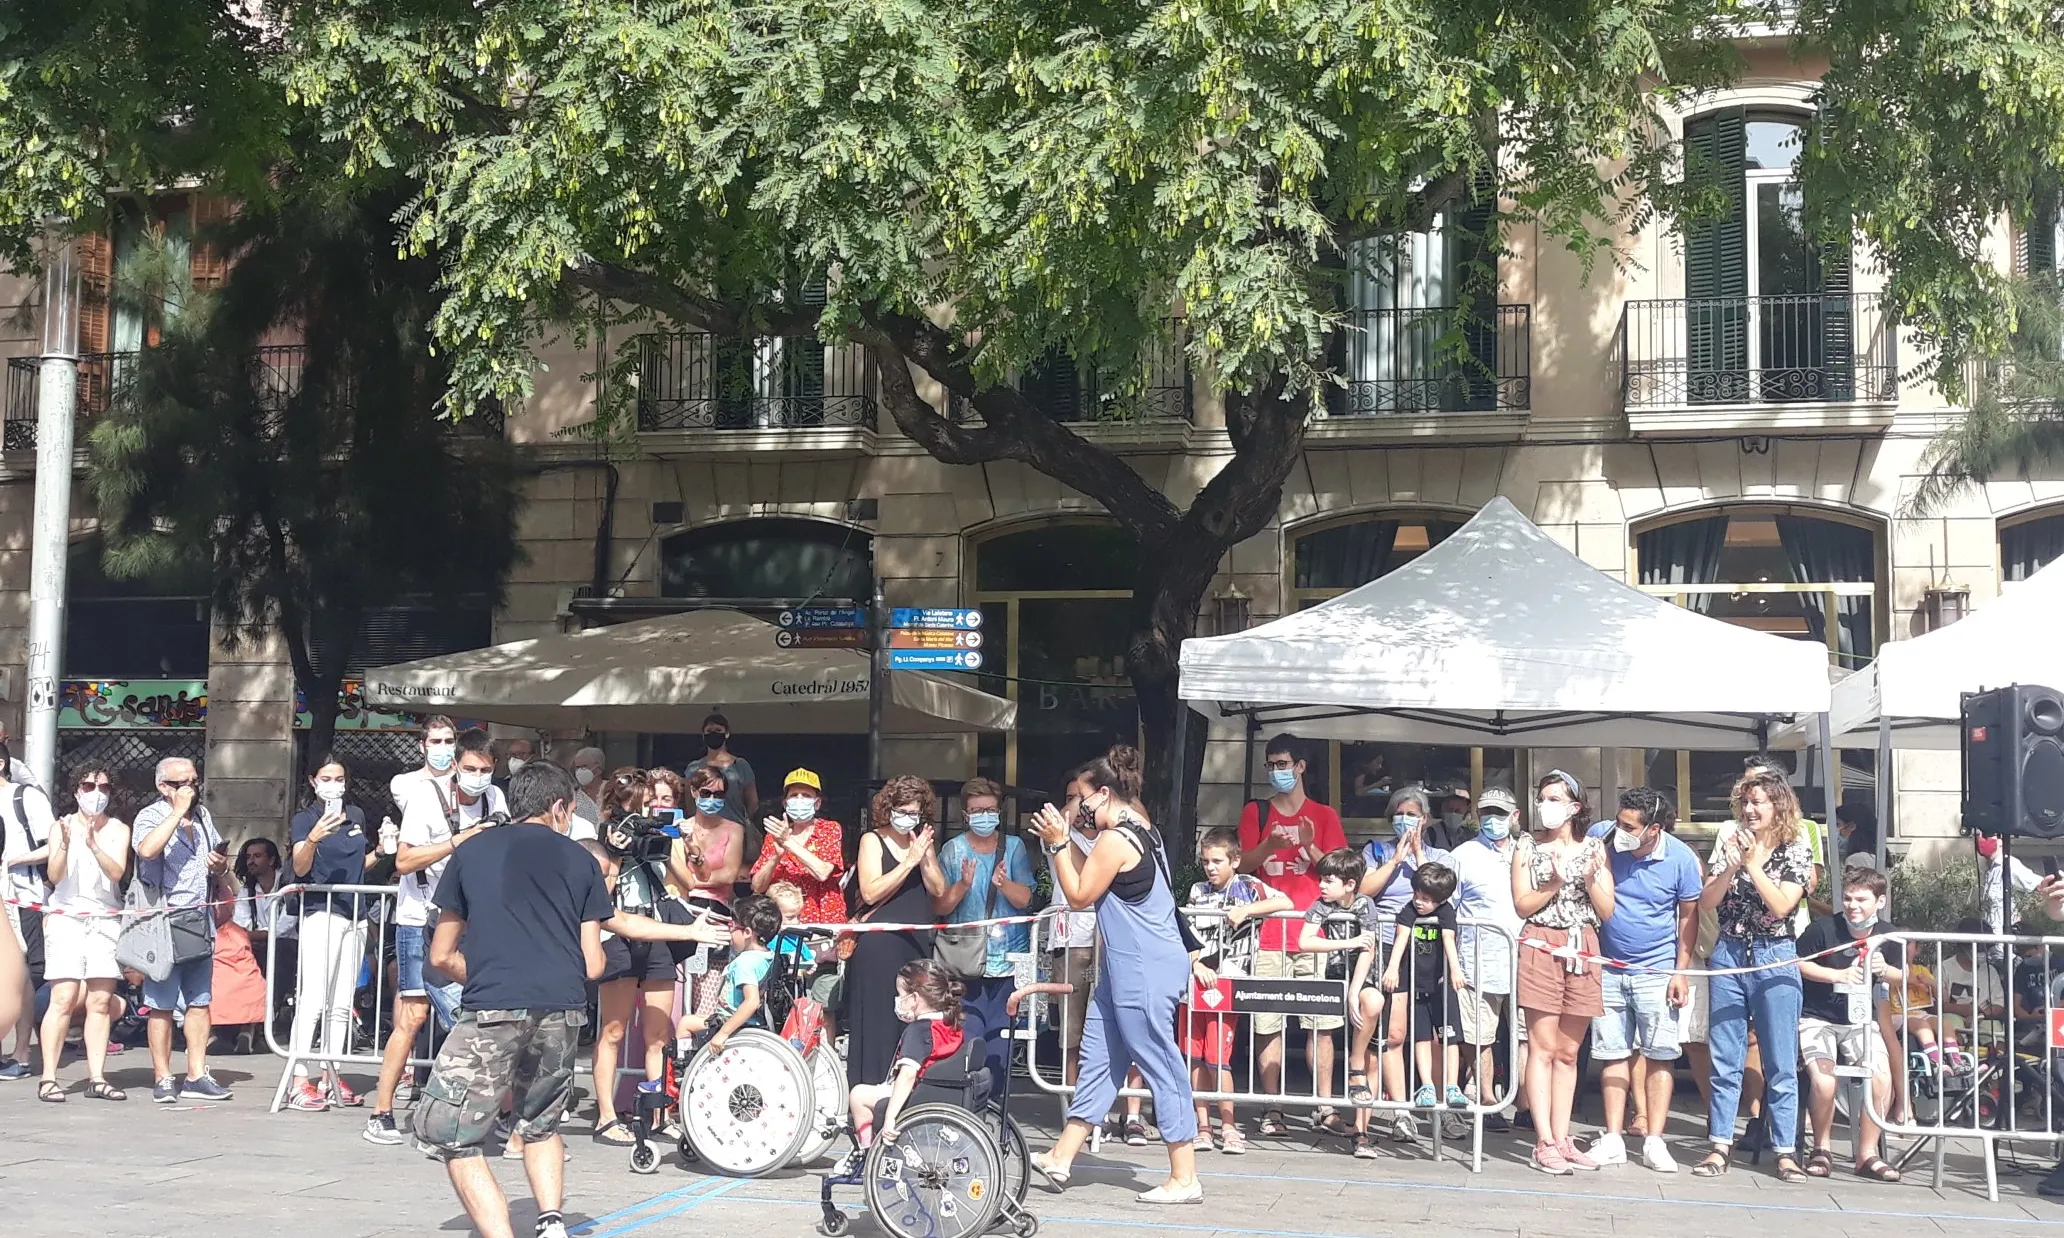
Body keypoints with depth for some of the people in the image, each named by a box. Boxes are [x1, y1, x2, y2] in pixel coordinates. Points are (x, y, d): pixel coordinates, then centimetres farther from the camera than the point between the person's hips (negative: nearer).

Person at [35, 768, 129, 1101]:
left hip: (106, 921, 2)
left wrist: (93, 844, -20)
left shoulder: (118, 830, 10)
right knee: (63, 999, -11)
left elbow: (116, 871, -5)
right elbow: (54, 876, -4)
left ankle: (96, 1078, -3)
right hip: (67, 919, -2)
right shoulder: (61, 827, 7)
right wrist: (65, 845, -22)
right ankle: (48, 1078, -10)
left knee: (100, 1001, -4)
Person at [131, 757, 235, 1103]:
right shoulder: (150, 817, -6)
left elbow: (220, 853, 30)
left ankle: (196, 1075, 12)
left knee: (200, 1001, 7)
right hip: (166, 920, -7)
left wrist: (222, 865, 7)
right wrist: (178, 812, -21)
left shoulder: (203, 815, 15)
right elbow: (147, 850, -28)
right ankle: (163, 1079, 5)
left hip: (200, 919, 7)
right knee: (162, 1005, -2)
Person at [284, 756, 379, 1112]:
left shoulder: (356, 815, 14)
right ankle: (300, 1083, -16)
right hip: (320, 913, -6)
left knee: (342, 1004, 9)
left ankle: (331, 1077, 15)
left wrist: (379, 853, 6)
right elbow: (300, 868, -15)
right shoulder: (304, 819, -2)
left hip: (355, 915, 6)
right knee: (313, 1000, -14)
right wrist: (313, 838, -33)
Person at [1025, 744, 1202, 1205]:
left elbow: (1079, 894, -8)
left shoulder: (1115, 840, -17)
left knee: (1160, 1068, -5)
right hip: (1128, 970, 11)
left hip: (1144, 972, -11)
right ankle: (1061, 1158, 21)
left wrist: (1058, 843, -3)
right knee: (1098, 1056, 14)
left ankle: (1184, 1178, 1)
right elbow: (1094, 883, 20)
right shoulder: (1142, 831, 14)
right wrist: (1063, 841, 18)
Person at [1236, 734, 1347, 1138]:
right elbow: (1242, 864, 5)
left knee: (1321, 1024, -4)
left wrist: (1310, 847, -12)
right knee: (1267, 1025, -3)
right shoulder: (1255, 813, 14)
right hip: (1267, 935, 1)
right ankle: (1272, 1111, 1)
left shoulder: (1324, 816, 11)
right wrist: (1269, 845, -14)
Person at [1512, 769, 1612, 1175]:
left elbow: (1607, 911, 6)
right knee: (1543, 1047, -7)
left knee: (1568, 1052, 7)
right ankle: (1545, 1143, -7)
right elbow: (1522, 905, -2)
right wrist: (1554, 884, -16)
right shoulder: (1528, 846, 5)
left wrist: (1591, 880, -11)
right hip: (1541, 947, -3)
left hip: (1582, 951, 3)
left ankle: (1561, 1138, 11)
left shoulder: (1594, 848, 10)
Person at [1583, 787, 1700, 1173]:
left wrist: (1681, 972, -5)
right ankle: (1613, 1141, 11)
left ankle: (1654, 1142, 5)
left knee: (1659, 1056, 0)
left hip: (1657, 971, -2)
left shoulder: (1681, 859, -11)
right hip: (1608, 967, 2)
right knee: (1613, 1054, 5)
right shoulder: (1600, 837, -9)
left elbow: (1689, 916, -1)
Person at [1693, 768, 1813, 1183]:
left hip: (1774, 959, -3)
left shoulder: (1797, 850, 0)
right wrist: (1732, 867, -13)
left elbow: (1781, 905, -12)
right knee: (1724, 1060, 4)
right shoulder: (1729, 844, 8)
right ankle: (1720, 1146, 9)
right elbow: (1707, 901, 0)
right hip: (1729, 955, 3)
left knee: (1780, 1063, 1)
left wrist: (1753, 863, -15)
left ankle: (1785, 1151, 7)